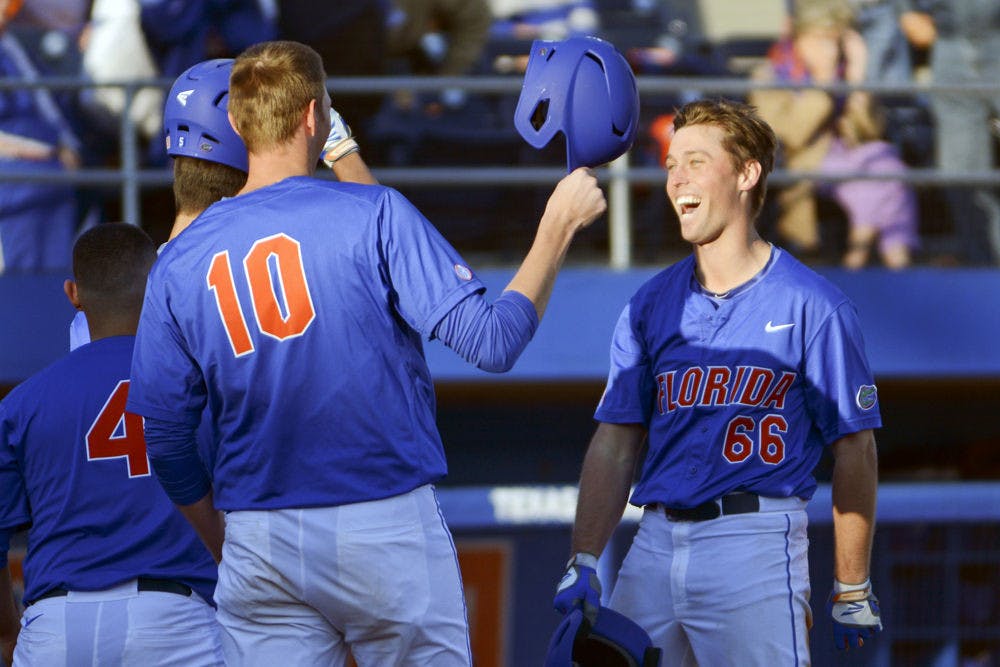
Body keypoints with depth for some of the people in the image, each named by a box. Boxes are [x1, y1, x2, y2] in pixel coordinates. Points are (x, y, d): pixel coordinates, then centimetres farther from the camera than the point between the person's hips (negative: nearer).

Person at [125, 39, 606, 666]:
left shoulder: (179, 262, 5)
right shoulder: (374, 215, -6)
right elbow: (491, 342, -10)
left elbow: (166, 442, 7)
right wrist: (558, 227, 2)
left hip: (257, 543, 3)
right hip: (387, 528, -3)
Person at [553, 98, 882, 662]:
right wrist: (584, 564, 2)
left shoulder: (811, 306, -1)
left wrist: (852, 592, -2)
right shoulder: (652, 306, 13)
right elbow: (617, 441, 12)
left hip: (756, 545, -5)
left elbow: (855, 448, -1)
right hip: (656, 546, 5)